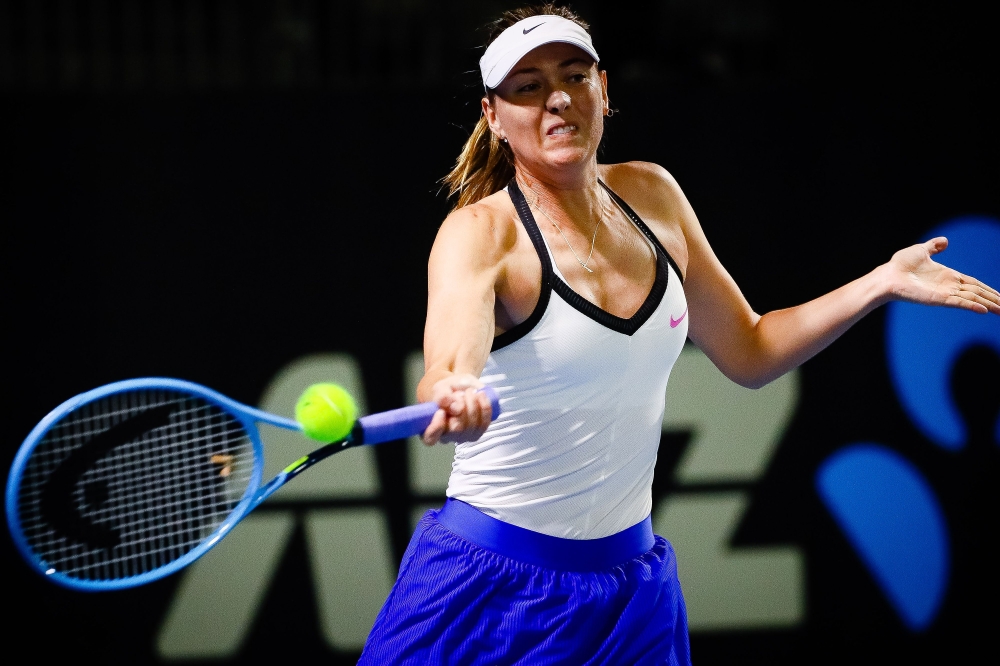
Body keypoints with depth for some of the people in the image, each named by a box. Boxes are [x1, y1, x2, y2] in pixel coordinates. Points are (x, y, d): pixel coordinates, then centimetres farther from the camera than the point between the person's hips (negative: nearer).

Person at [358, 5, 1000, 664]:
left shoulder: (650, 195, 3)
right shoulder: (480, 233, -15)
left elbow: (748, 351, 14)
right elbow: (449, 364, -37)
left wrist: (883, 282, 4)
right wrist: (454, 401, -60)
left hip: (631, 580, 5)